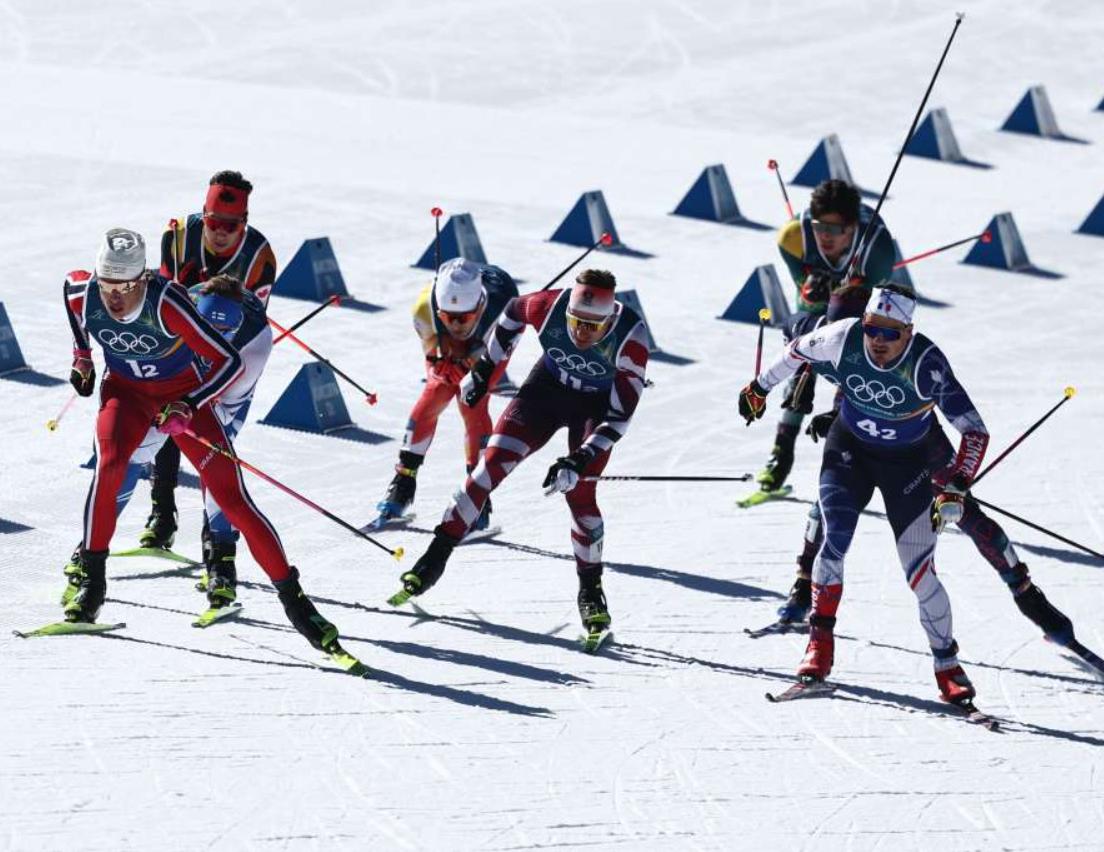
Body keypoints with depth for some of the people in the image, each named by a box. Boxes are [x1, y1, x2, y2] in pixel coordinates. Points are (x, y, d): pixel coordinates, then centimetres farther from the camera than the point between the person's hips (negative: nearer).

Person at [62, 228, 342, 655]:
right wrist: (81, 355, 12)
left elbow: (229, 361, -28)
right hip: (125, 392, 2)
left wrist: (187, 408, -36)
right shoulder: (81, 293, -22)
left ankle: (293, 598, -1)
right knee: (109, 465, -28)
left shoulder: (167, 303, -33)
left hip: (183, 395, -2)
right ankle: (91, 581, -13)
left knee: (232, 499, -9)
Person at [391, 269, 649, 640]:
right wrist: (484, 368, 4)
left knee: (578, 492, -16)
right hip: (547, 387, 2)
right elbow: (514, 312, -3)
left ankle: (590, 589, 3)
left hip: (597, 406, -2)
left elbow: (619, 417, -27)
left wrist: (581, 461, -36)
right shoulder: (549, 306, -30)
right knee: (492, 463, -10)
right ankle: (436, 558, 0)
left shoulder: (631, 340, -34)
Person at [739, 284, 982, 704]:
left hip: (905, 463, -2)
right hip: (849, 448, 2)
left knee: (920, 572, -6)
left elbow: (975, 432, -25)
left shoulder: (926, 365, -31)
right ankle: (820, 641, -2)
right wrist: (760, 387, 15)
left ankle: (947, 664, 12)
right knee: (834, 539, -19)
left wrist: (955, 490, -35)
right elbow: (797, 351, 0)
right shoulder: (843, 339, -23)